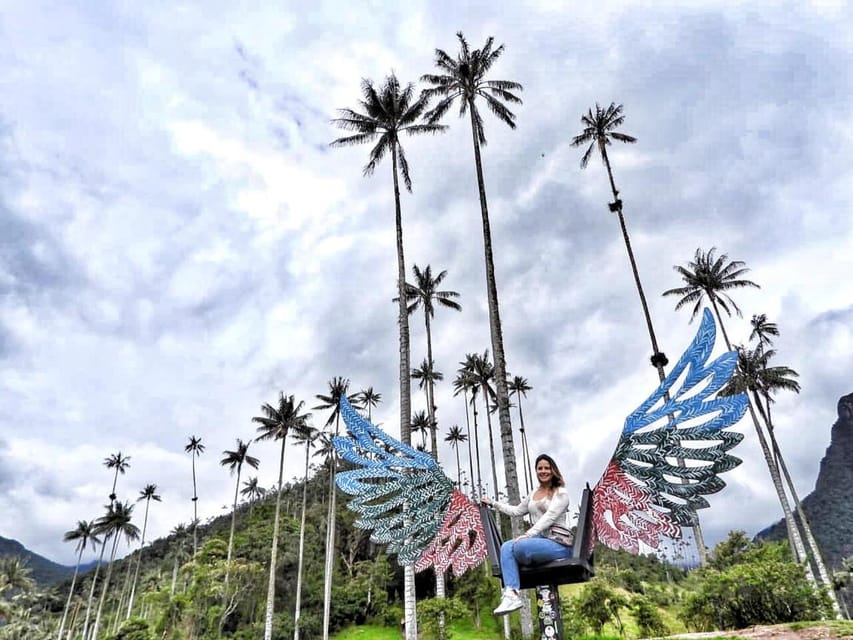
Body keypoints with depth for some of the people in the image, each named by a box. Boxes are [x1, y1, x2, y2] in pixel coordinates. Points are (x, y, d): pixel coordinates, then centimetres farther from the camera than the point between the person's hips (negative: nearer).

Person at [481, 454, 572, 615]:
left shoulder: (561, 493, 0)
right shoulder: (533, 494, 22)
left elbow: (549, 517, -14)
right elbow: (516, 510, 32)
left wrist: (528, 534, -24)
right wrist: (492, 503, 31)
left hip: (558, 544, -7)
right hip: (538, 541, 7)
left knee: (521, 546, -30)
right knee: (506, 547, -18)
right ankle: (512, 594, -30)